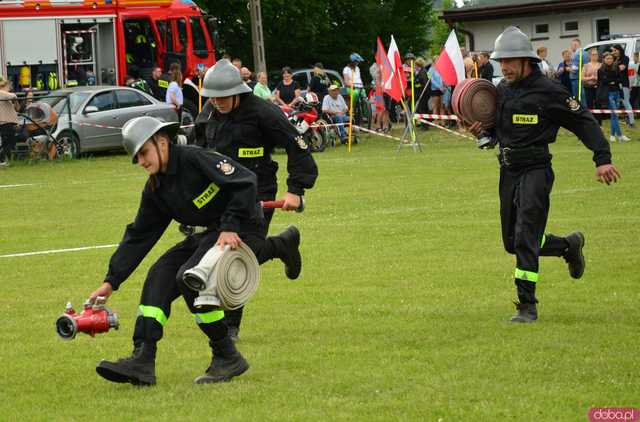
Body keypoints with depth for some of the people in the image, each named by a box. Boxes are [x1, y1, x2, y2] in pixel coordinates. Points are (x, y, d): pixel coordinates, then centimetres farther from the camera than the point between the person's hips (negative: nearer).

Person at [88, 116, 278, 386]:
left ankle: (228, 358, -13)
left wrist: (230, 227, -26)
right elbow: (138, 236, 11)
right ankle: (142, 360, -12)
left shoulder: (194, 159, -17)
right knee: (159, 275, -4)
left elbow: (244, 183, -22)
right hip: (210, 235, 9)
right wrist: (111, 281, 5)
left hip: (243, 232, -9)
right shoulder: (155, 190, 9)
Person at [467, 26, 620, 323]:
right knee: (512, 242, 14)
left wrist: (602, 159, -17)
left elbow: (584, 122, -8)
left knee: (525, 239, -14)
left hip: (536, 170, -7)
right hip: (509, 172, 7)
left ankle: (527, 306, -9)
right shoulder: (501, 90, 9)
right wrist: (482, 132, 0)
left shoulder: (548, 91, -11)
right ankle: (569, 246, 38)